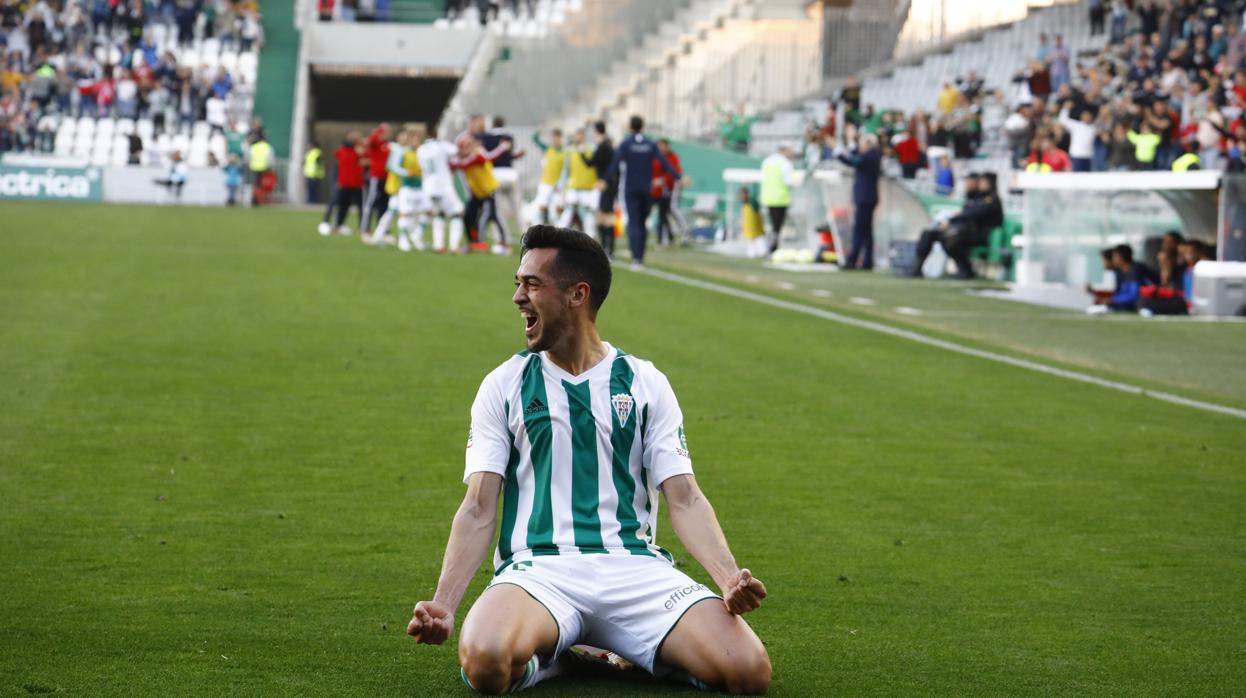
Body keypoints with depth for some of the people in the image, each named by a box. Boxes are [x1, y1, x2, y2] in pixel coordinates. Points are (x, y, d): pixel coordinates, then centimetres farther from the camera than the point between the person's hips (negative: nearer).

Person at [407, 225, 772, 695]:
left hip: (635, 567, 1)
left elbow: (684, 498, 5)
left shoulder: (645, 383, 11)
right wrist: (444, 603, -13)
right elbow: (479, 509, 3)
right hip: (538, 567, -1)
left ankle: (630, 650, 5)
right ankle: (549, 655, 0)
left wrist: (729, 577, -14)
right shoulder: (503, 386, 10)